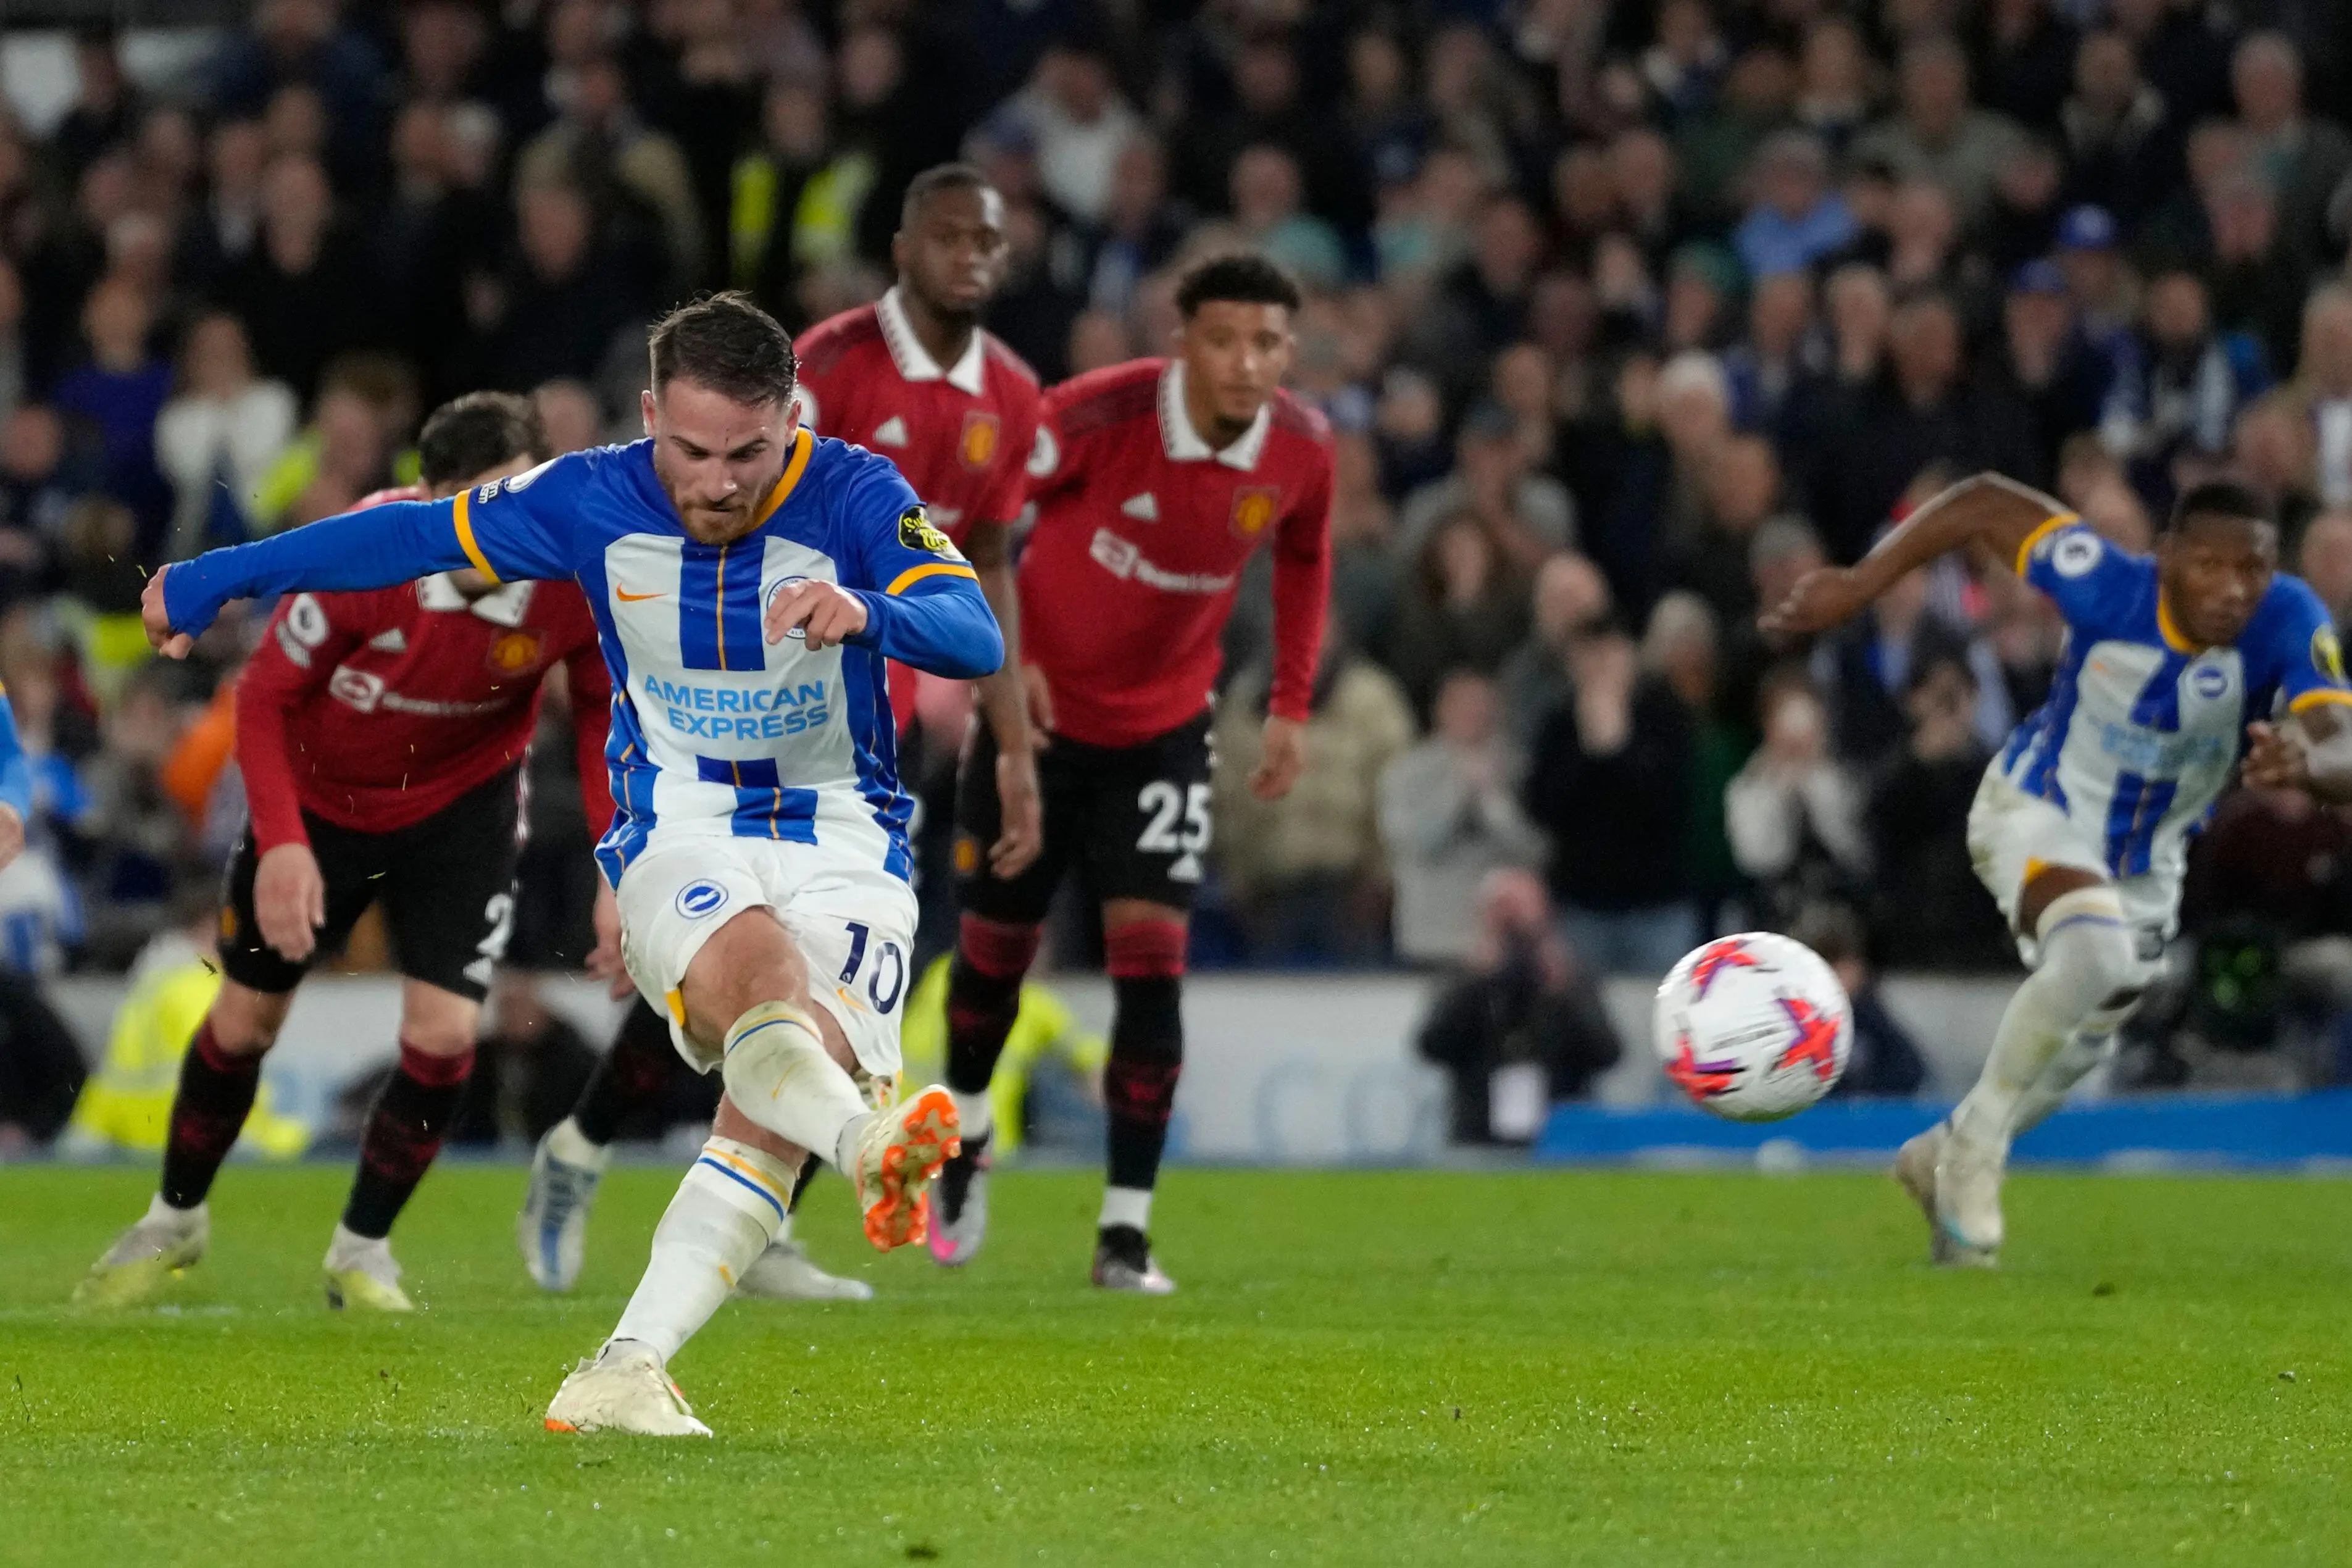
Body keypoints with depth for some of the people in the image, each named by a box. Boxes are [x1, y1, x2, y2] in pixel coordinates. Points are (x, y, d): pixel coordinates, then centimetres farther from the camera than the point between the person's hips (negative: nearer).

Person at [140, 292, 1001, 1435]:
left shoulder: (853, 497, -10)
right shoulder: (590, 503, -3)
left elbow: (976, 638, -23)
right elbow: (415, 535, 10)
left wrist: (867, 611, -46)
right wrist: (210, 580, 20)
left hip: (846, 847, 0)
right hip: (681, 842, 0)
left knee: (767, 1118, -23)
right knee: (761, 968, -36)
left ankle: (626, 1373, -27)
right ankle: (871, 1146, -64)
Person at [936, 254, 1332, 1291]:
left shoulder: (1301, 448, -13)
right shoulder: (1102, 414, -26)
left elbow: (1304, 561, 8)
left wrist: (1290, 707, 5)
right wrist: (1001, 652, -19)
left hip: (1165, 728, 2)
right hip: (1040, 704, -2)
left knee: (1151, 955, -12)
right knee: (997, 947, 10)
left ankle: (1127, 1231, -9)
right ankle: (965, 1136, 42)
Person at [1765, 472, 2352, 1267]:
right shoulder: (2107, 585, -30)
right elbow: (1985, 503, -16)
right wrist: (1861, 583, -18)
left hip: (2148, 859, 4)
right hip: (2037, 811, -4)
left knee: (2081, 1043, 19)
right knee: (2094, 951, -33)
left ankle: (1943, 1157, 48)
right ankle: (1975, 1148, -13)